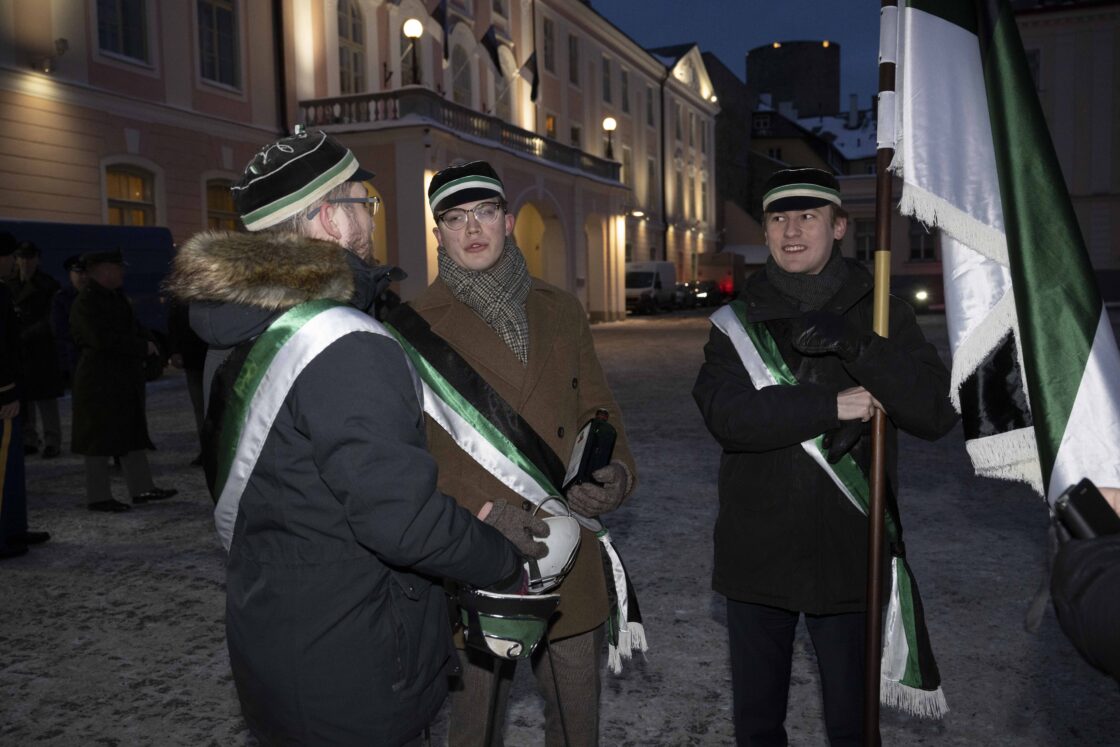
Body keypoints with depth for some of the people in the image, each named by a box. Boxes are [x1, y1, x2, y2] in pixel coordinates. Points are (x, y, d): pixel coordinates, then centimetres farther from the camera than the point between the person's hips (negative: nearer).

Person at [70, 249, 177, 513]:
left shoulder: (117, 297, 13)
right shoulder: (86, 303, -15)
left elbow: (132, 330, 20)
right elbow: (103, 339, -24)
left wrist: (146, 345, 0)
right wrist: (143, 347, -17)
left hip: (124, 378, 9)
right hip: (99, 381, -9)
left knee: (132, 434, 12)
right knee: (99, 439, -1)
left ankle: (142, 488, 19)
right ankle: (98, 497, 8)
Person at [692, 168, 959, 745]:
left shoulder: (878, 313, 1)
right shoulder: (738, 319, 2)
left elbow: (937, 414, -10)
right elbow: (726, 414, -15)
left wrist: (856, 346, -23)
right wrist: (833, 406, -22)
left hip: (849, 554, 0)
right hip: (756, 553, 1)